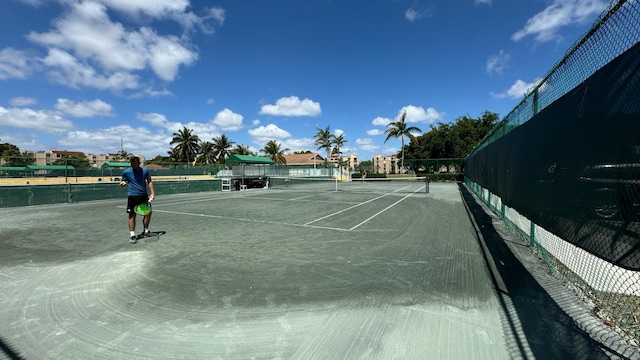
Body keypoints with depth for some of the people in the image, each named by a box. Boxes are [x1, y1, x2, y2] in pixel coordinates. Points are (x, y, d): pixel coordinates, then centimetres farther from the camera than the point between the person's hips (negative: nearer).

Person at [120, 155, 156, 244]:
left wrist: (152, 193, 0)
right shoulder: (126, 172, 0)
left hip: (144, 196, 2)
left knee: (148, 212, 4)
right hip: (132, 196, -2)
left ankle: (146, 231, 23)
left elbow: (149, 181, 9)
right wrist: (122, 184, -17)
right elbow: (122, 183, 8)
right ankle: (132, 235, 7)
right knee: (132, 215, -1)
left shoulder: (145, 170, 2)